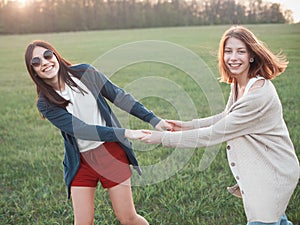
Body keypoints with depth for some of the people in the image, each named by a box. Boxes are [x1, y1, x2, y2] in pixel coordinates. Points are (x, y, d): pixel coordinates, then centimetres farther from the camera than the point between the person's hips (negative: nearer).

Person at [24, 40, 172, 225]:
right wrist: (125, 133, -25)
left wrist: (154, 120, -7)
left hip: (111, 152, 0)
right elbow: (81, 129, -18)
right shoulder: (45, 104, -9)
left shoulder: (84, 73, -6)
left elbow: (119, 96, -2)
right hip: (81, 161, 0)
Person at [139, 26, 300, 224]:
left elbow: (215, 134, -27)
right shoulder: (238, 84, -1)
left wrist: (164, 138, -22)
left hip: (272, 174, -9)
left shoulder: (258, 93, -30)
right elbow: (226, 118, 16)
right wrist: (189, 125, 7)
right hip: (259, 170, 9)